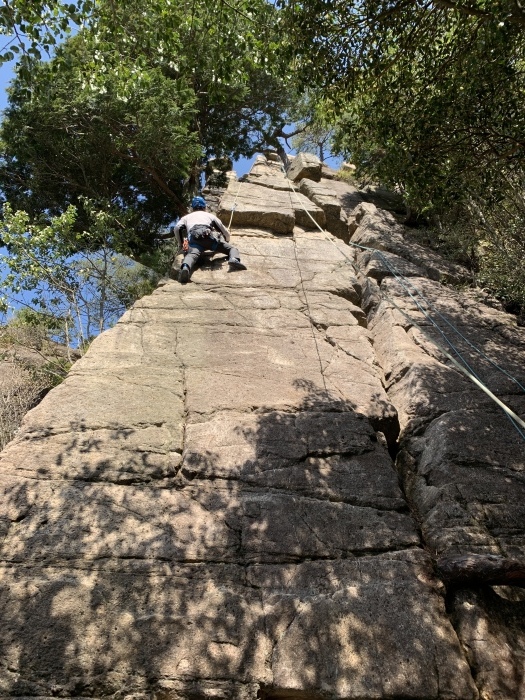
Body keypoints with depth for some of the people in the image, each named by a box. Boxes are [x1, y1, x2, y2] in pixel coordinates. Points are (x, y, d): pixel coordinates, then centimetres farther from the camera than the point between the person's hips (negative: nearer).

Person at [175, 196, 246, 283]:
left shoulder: (186, 217, 39)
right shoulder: (210, 215, 38)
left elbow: (177, 228, 16)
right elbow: (226, 233, 36)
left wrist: (183, 242, 28)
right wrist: (225, 241, 57)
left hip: (193, 237, 0)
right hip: (208, 235, 0)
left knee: (192, 254, -28)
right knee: (232, 249, 8)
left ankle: (185, 267, -64)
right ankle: (234, 259, -28)